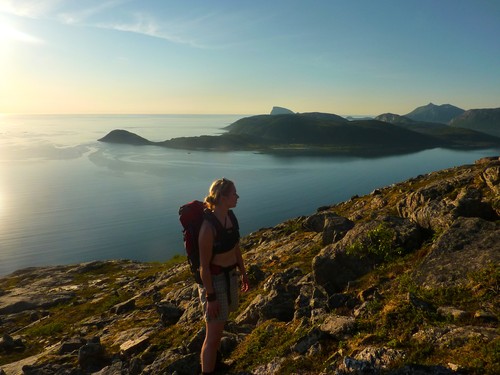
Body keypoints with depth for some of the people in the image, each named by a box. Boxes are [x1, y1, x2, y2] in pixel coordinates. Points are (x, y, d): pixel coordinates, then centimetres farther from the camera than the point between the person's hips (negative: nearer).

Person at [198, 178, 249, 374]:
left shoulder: (231, 216, -3)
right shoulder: (208, 226, -27)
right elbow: (204, 266, -21)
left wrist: (243, 273, 18)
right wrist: (210, 297, -17)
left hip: (231, 275, 8)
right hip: (214, 280, -8)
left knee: (220, 326, 24)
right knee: (213, 335, 0)